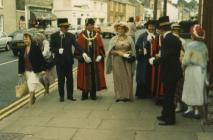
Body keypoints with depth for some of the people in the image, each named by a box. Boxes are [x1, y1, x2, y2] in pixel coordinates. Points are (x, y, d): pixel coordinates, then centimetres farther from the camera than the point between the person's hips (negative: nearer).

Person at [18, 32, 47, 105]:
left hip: (35, 70, -5)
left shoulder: (36, 47, -12)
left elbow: (41, 59, -12)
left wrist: (43, 69, -14)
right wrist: (20, 72, 7)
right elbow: (20, 61, 7)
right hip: (27, 70, 5)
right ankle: (33, 97, 29)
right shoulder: (22, 49, 2)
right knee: (30, 85, 12)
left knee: (32, 83, -9)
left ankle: (31, 98, 0)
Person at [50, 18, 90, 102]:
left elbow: (76, 45, -12)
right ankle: (61, 96, 17)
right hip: (59, 61, -1)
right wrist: (58, 50, -21)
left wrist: (83, 53, -27)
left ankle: (70, 95, 18)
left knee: (70, 79, 7)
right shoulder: (54, 36, -2)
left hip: (68, 60, 1)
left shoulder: (70, 36, -1)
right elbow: (51, 48, -1)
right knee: (61, 79, 6)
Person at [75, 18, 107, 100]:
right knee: (85, 77, 3)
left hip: (95, 60, 2)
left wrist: (100, 56, -8)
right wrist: (82, 57, -14)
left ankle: (93, 94, 15)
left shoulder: (97, 35, 6)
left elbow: (100, 47, 5)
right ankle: (85, 94, 13)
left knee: (94, 77, 6)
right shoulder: (82, 35, -1)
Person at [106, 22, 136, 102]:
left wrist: (126, 53, -13)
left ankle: (127, 95, 7)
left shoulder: (129, 39, 5)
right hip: (117, 62, 0)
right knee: (118, 78, 0)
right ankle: (119, 96, 6)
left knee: (127, 78, -1)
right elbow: (110, 51, 2)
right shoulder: (114, 39, 4)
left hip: (127, 62, 0)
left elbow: (132, 51, 5)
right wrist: (118, 52, -13)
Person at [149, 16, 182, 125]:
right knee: (168, 95, 19)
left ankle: (170, 118, 11)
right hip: (174, 71, 10)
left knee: (168, 96, 1)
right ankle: (166, 115, 31)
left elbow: (164, 57, -25)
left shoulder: (166, 39, -21)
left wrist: (153, 61, -9)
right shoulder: (175, 39, 9)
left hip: (169, 72, -10)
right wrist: (158, 58, 15)